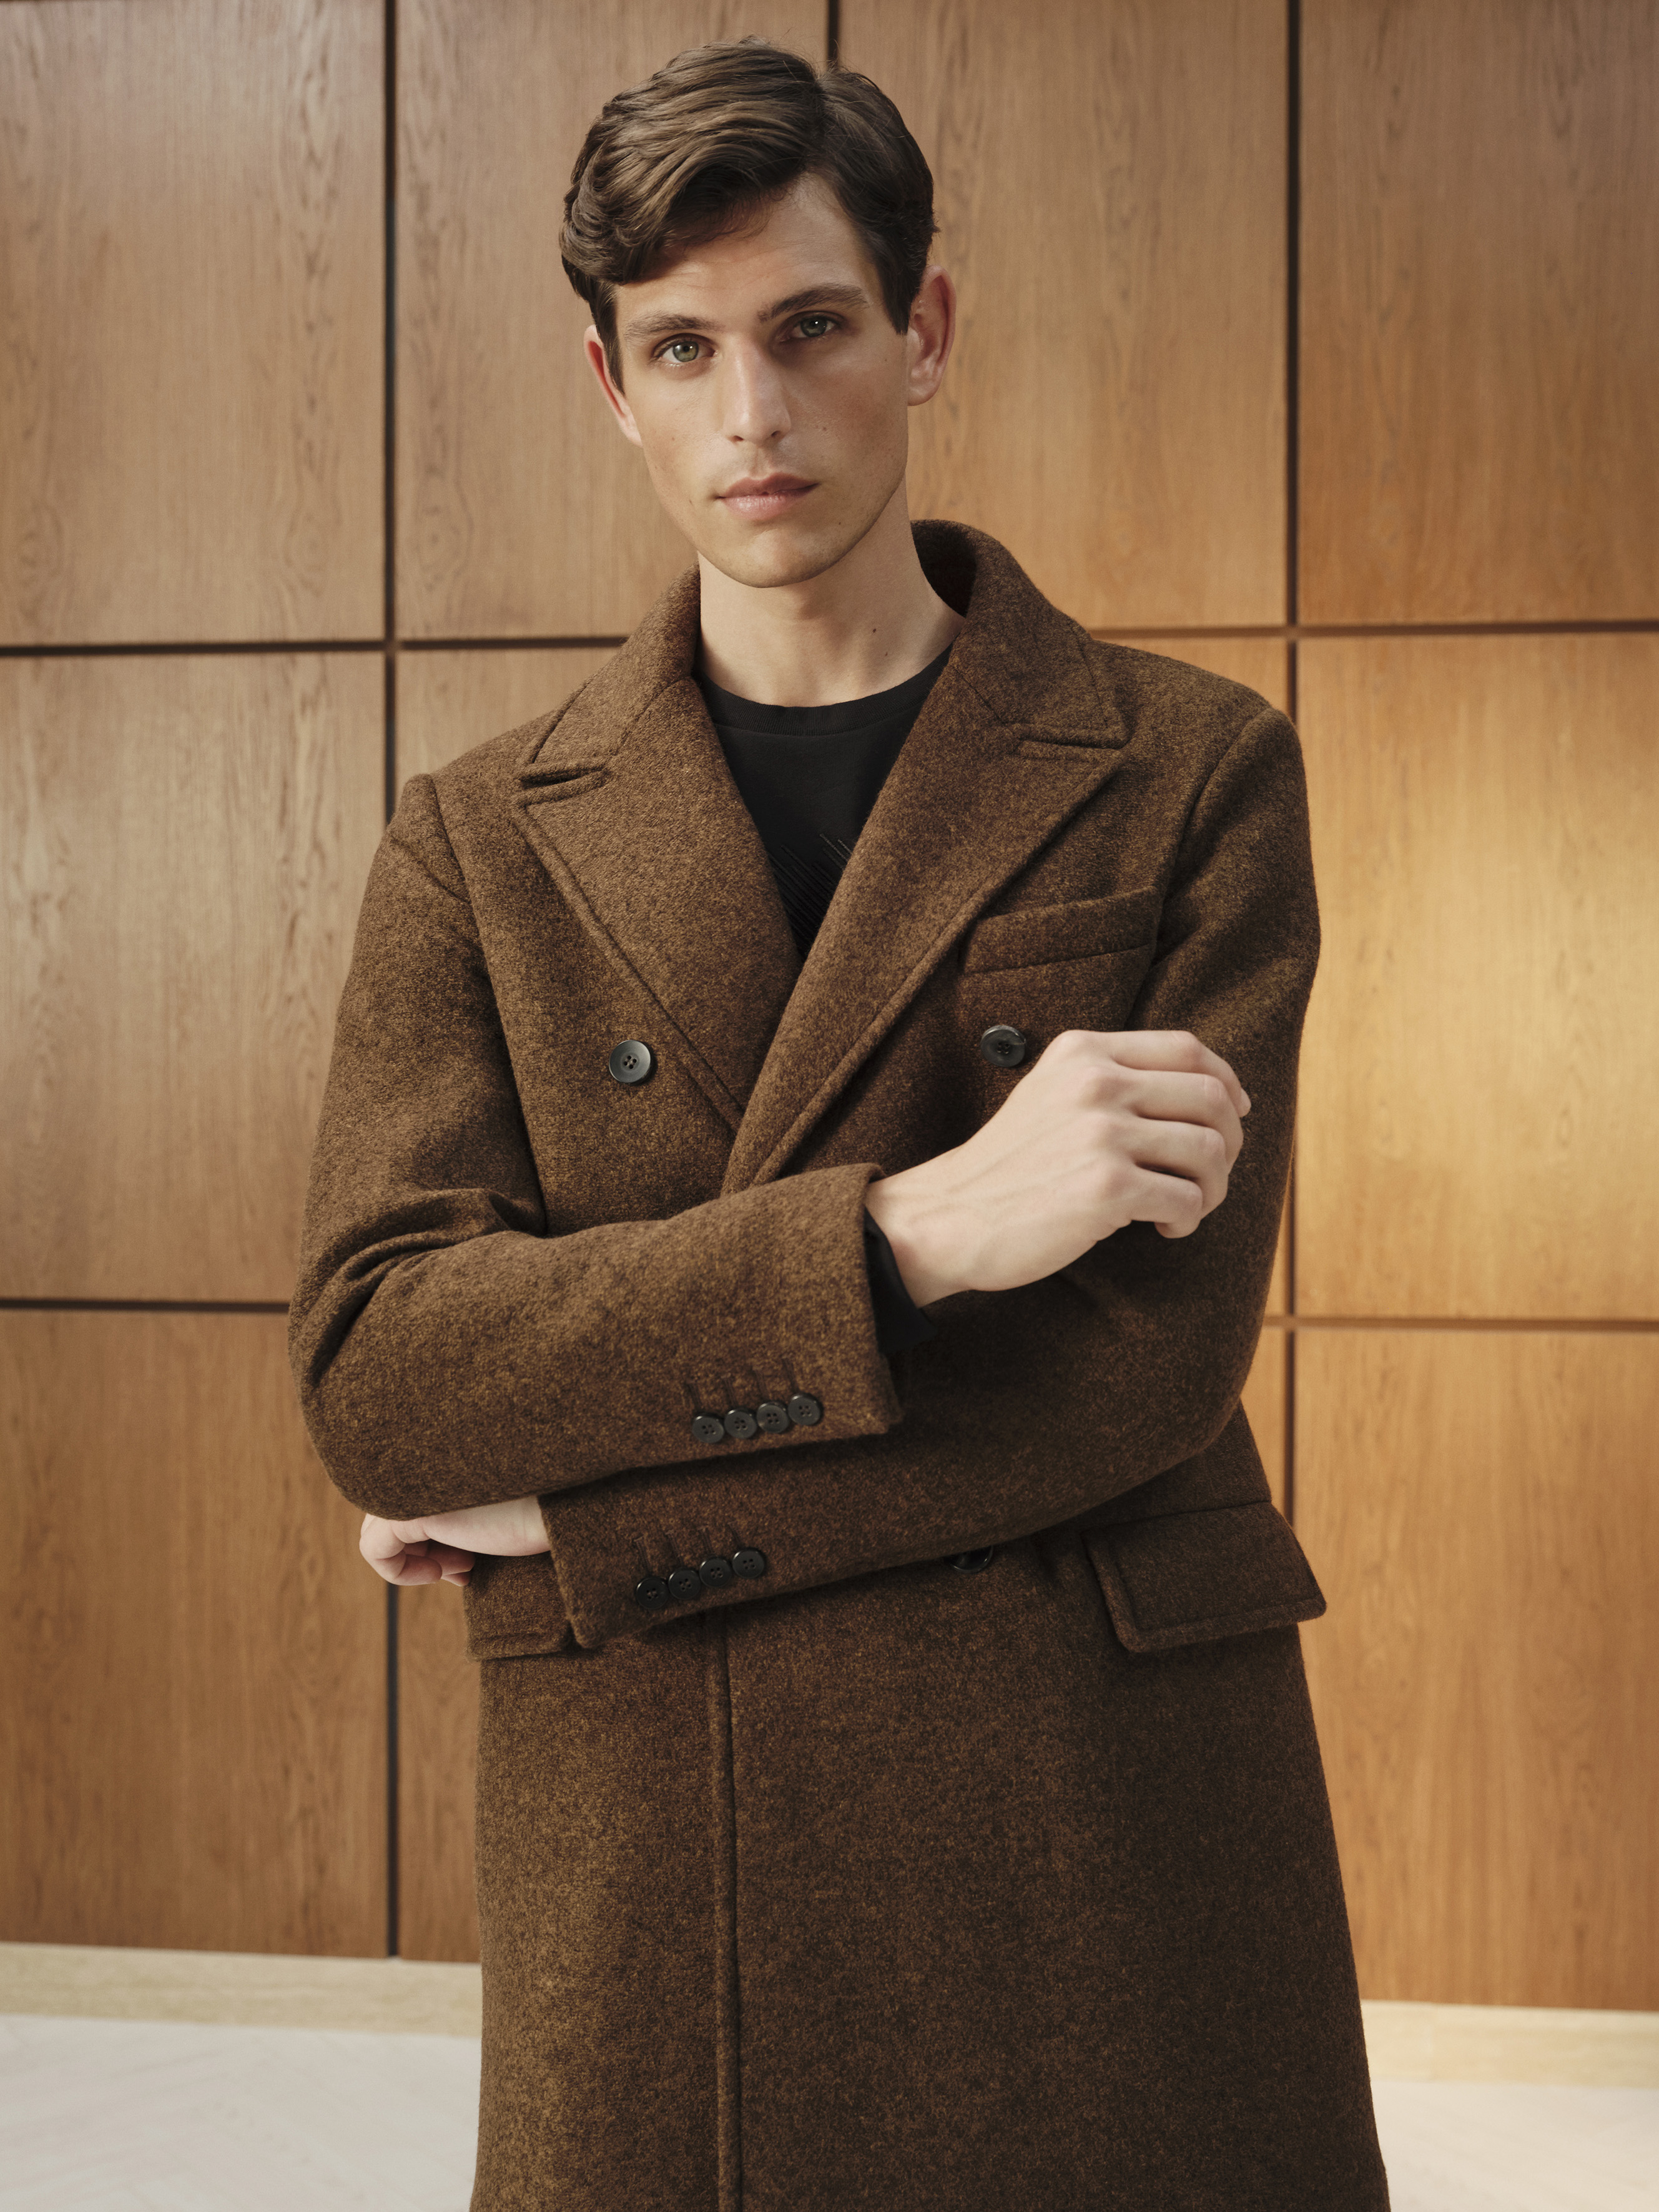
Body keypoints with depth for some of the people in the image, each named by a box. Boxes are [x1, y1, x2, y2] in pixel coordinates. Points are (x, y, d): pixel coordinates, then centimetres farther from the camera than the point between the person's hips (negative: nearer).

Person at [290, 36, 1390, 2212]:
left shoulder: (1192, 771, 0)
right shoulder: (480, 843, 5)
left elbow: (1152, 1347, -10)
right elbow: (369, 1364, -7)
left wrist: (579, 1512, -11)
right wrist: (906, 1226, -19)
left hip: (1112, 1844, -1)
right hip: (646, 1870, 1)